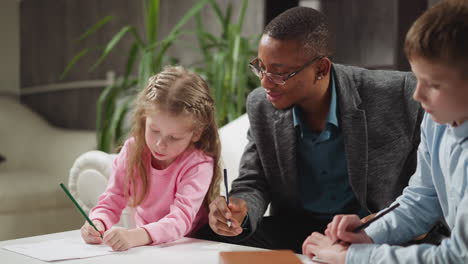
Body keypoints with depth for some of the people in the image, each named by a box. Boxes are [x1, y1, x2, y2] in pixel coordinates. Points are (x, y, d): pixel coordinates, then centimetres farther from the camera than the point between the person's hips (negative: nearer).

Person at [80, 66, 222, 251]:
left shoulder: (199, 165, -17)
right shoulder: (133, 150, -2)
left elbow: (181, 219, -29)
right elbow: (111, 203, -2)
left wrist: (136, 236, -46)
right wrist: (98, 224, -25)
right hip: (143, 247, 4)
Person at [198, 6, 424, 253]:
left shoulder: (397, 95, -17)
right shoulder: (261, 106, -5)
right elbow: (252, 183, 3)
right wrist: (240, 212, -21)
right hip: (294, 228, 3)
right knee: (209, 237, -15)